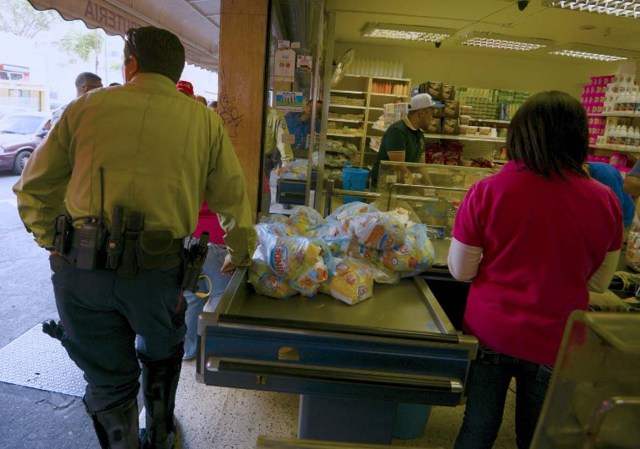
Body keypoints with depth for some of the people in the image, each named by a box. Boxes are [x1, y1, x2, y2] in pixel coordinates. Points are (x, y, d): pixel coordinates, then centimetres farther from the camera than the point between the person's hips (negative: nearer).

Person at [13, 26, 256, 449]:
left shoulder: (88, 106, 7)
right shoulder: (205, 121, 6)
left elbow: (34, 190, 9)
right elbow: (234, 199, 8)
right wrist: (240, 255, 23)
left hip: (79, 267, 0)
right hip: (156, 268, 1)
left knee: (108, 378, 19)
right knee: (161, 355, 29)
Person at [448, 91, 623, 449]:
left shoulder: (486, 191, -16)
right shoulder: (606, 202, -10)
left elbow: (461, 270, -8)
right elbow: (599, 283, 2)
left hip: (489, 334, -1)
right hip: (557, 343, 2)